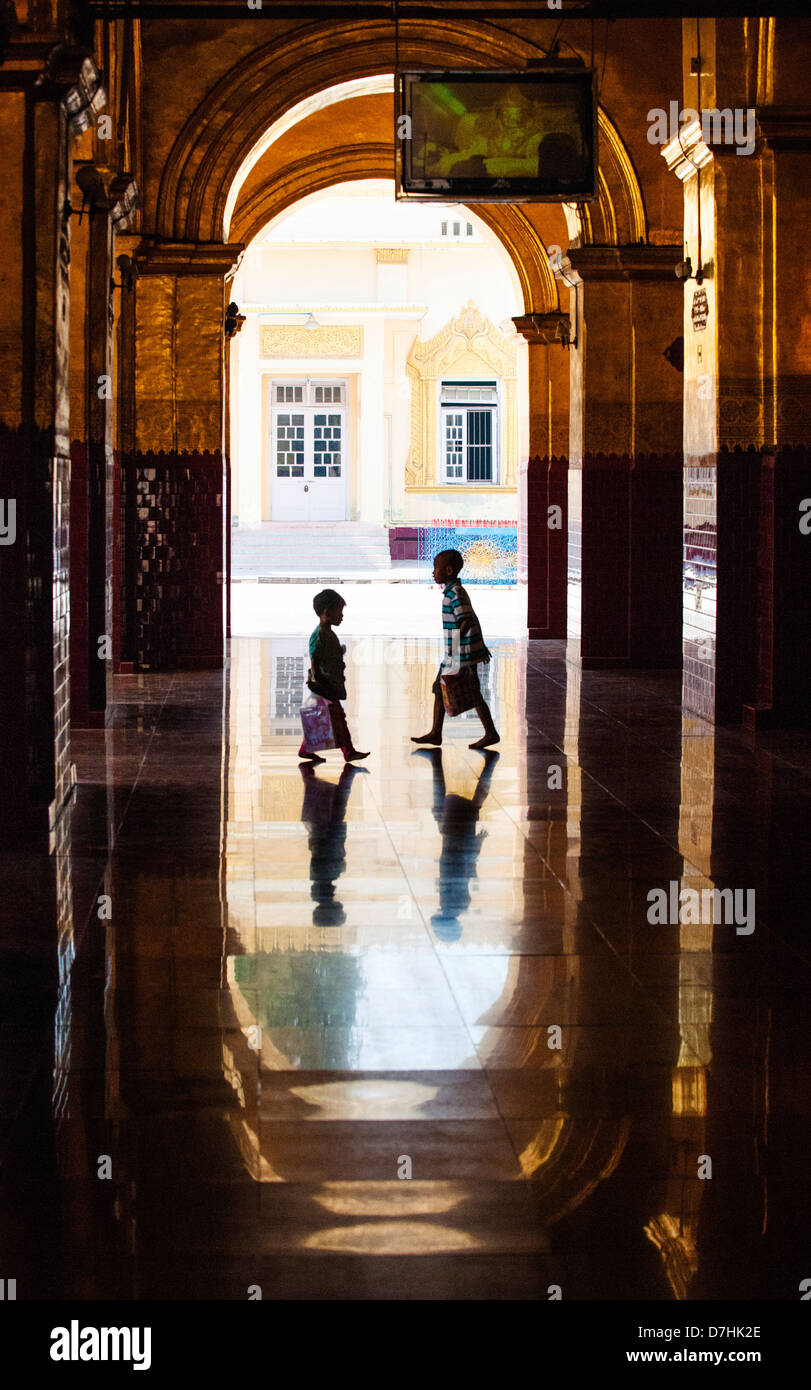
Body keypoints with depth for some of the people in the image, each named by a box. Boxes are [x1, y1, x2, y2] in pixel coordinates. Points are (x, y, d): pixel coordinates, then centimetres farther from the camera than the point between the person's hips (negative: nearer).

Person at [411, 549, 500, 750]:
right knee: (439, 690, 12)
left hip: (463, 655, -10)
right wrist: (480, 644, 27)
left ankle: (491, 734, 7)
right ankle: (435, 733, 17)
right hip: (452, 656, 10)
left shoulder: (455, 594, -17)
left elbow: (467, 620, -26)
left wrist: (456, 643, -35)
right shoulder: (452, 592, 13)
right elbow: (473, 619, 20)